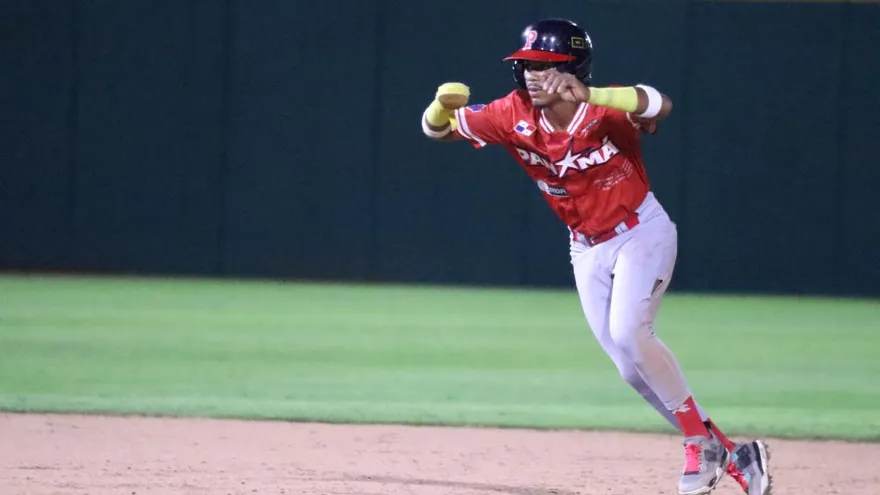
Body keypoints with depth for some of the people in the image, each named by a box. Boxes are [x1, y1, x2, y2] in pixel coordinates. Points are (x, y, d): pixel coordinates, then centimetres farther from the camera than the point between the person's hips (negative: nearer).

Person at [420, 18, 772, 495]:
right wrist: (445, 102, -30)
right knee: (632, 368, 3)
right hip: (587, 250, 6)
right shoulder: (516, 116, -13)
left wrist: (586, 95, -61)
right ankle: (729, 455, 16)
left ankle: (700, 441, -8)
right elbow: (436, 129, -6)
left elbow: (659, 105, -47)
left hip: (642, 234, -6)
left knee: (628, 334, -27)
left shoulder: (605, 110, -26)